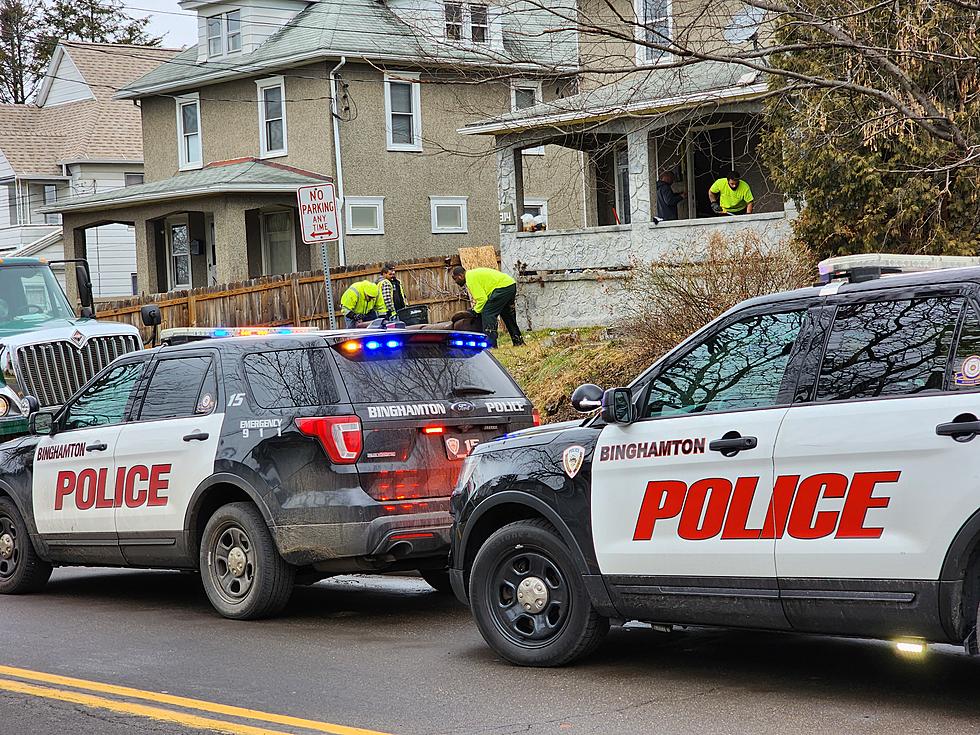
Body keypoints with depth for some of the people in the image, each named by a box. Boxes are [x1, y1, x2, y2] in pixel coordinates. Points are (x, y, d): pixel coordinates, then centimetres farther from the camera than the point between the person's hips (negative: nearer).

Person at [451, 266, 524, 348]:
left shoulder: (470, 278, -11)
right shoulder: (473, 274, 21)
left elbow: (482, 298, -16)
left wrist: (476, 311, -4)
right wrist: (475, 307, 16)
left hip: (503, 287, -11)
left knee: (487, 313, -12)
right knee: (507, 314, 21)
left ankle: (490, 344, -17)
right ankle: (518, 341, 29)